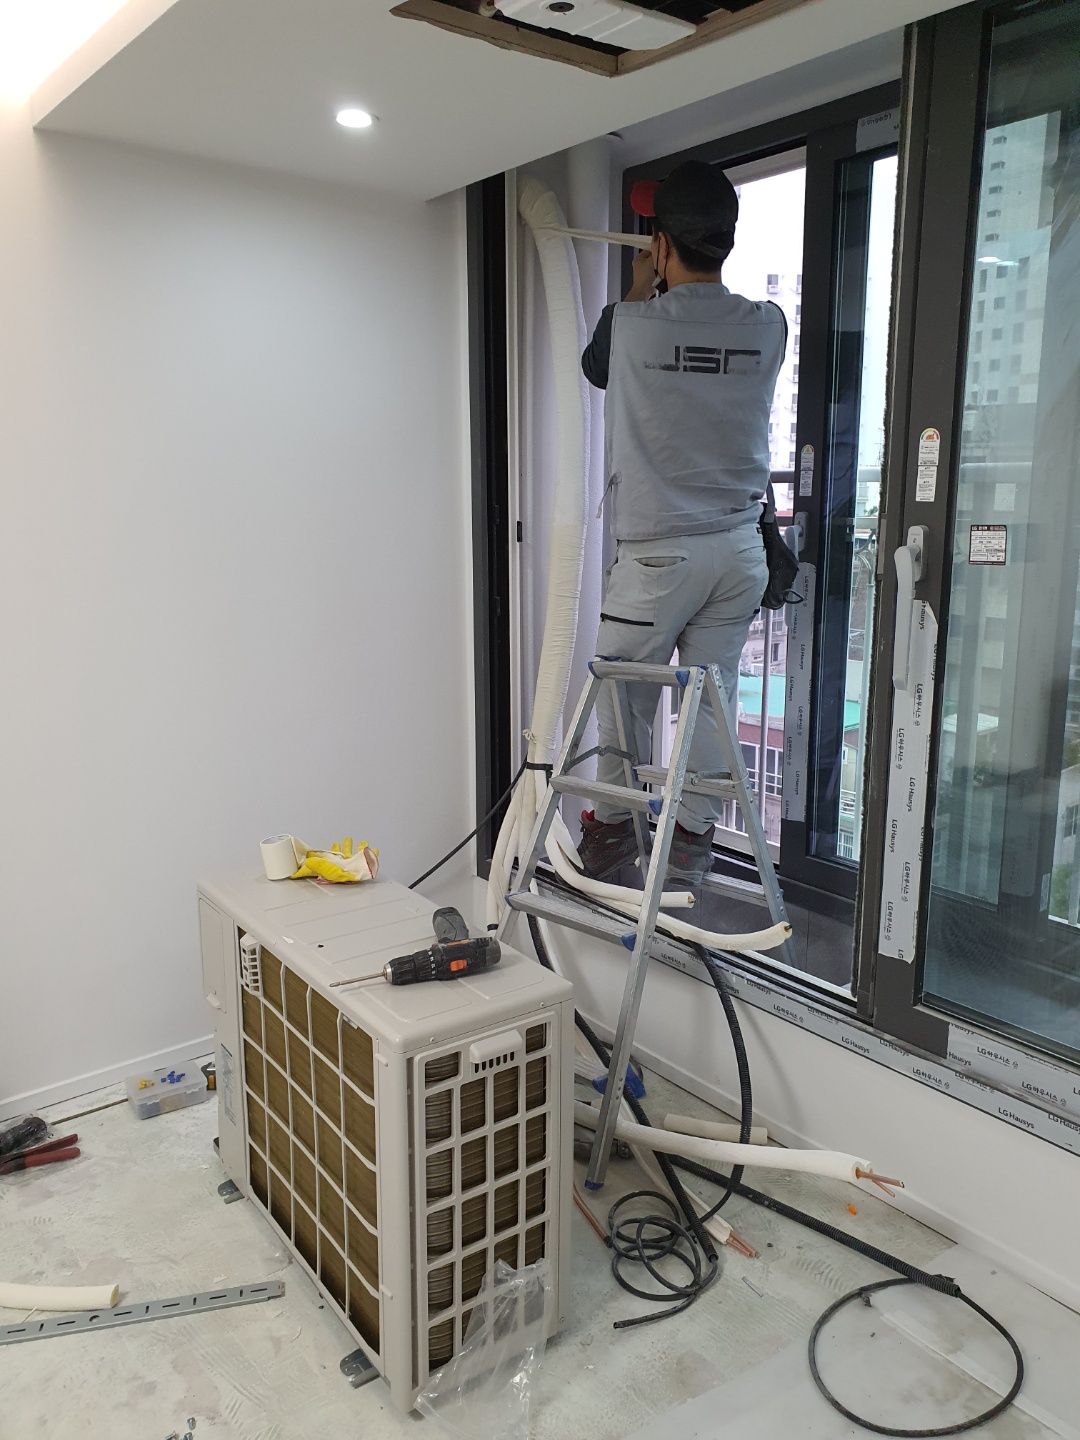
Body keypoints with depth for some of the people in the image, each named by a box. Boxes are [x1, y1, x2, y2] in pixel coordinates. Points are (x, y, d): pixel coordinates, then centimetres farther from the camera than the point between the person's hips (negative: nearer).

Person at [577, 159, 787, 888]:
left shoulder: (632, 326, -11)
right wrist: (665, 295, 34)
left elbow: (597, 365, 13)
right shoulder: (769, 327, 0)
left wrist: (640, 289, 25)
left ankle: (616, 824, 22)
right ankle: (693, 836, 18)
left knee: (623, 693, 10)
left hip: (661, 550, -4)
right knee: (711, 695, 10)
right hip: (740, 547, 4)